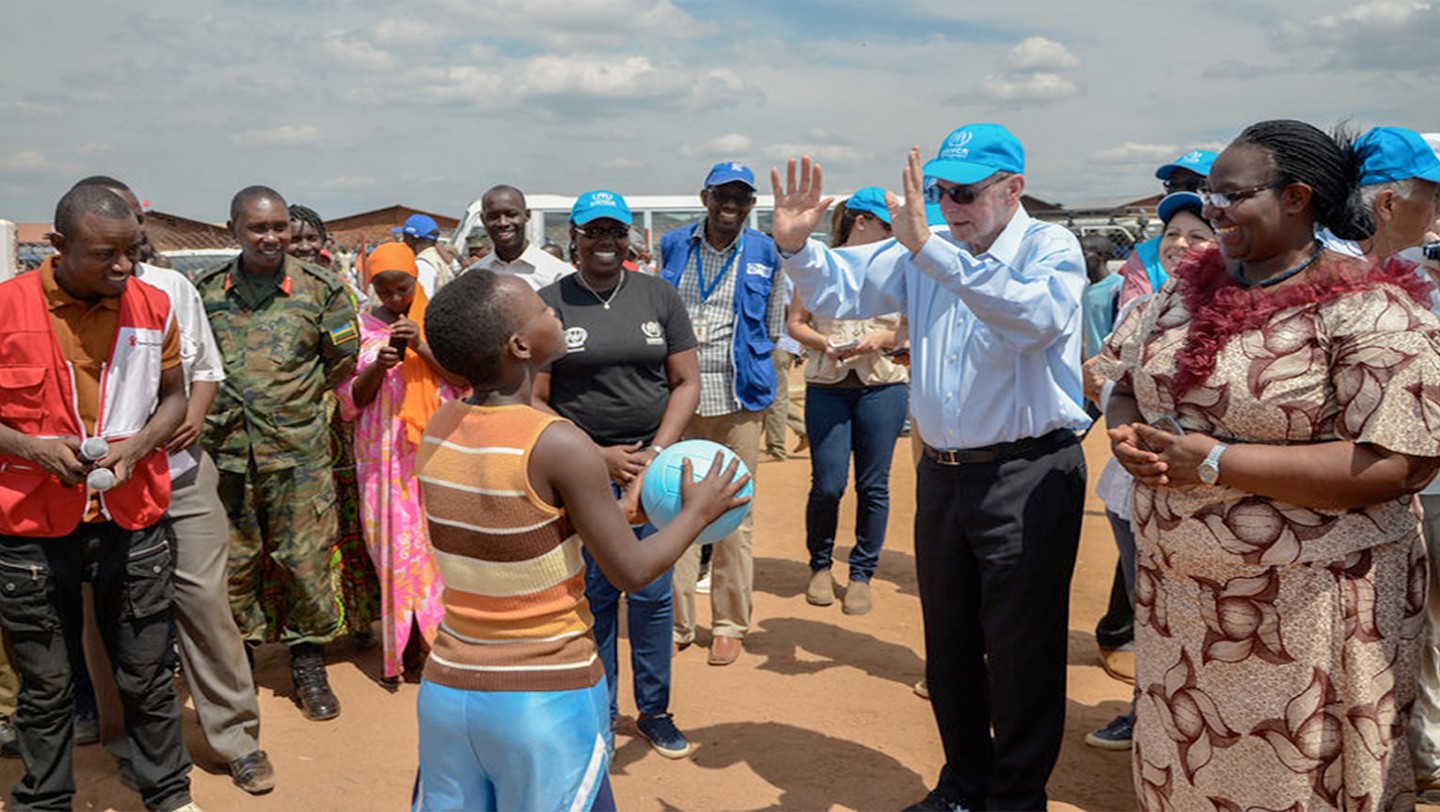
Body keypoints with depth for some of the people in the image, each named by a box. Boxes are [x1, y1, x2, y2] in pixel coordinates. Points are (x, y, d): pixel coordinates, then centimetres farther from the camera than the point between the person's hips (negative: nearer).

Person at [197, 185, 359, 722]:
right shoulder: (205, 291, 6)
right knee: (232, 562, 9)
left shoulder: (318, 289, 0)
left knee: (304, 559, 1)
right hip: (225, 450, 2)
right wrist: (220, 402, 4)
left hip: (298, 450, -2)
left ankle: (308, 663, 18)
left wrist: (298, 395, 1)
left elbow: (345, 361, 7)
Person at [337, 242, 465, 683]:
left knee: (437, 537, -5)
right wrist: (379, 366, -13)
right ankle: (403, 644, 12)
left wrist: (421, 346, -15)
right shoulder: (361, 326, 8)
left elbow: (465, 376, -3)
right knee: (392, 540, 1)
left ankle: (441, 638, 5)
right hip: (384, 453, 1)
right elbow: (351, 398, 5)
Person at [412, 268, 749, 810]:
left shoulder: (436, 431, -2)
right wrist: (699, 512, 4)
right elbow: (631, 572, -12)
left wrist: (624, 508, 17)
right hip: (547, 698, -5)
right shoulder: (559, 446, -21)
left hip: (449, 687, 6)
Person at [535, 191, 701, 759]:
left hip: (654, 463, 2)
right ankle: (598, 711, 23)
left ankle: (654, 711, 22)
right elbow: (535, 400, -2)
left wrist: (657, 452, -7)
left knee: (653, 594, 6)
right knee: (593, 595, 6)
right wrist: (597, 455, -10)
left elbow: (687, 382, 5)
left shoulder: (659, 296, 6)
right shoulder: (549, 303, 0)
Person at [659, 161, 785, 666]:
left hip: (738, 398, -1)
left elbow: (773, 328, 12)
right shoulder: (673, 246, 9)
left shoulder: (766, 254, 5)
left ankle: (730, 625, 17)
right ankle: (676, 622, 14)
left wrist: (738, 360, 6)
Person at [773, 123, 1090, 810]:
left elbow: (1037, 316, -29)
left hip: (1029, 476, -6)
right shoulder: (923, 252, 9)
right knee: (948, 648, 18)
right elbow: (839, 290, 8)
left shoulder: (1051, 248, -8)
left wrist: (930, 249, -36)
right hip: (942, 472, 6)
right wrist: (796, 245, -12)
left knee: (1023, 655, 3)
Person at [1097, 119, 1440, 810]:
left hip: (1305, 615, -6)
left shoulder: (1367, 311, -14)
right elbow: (1125, 385, 16)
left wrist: (1214, 462, -23)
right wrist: (1126, 436, -8)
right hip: (1176, 594, 6)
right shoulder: (1190, 288, 6)